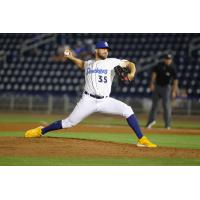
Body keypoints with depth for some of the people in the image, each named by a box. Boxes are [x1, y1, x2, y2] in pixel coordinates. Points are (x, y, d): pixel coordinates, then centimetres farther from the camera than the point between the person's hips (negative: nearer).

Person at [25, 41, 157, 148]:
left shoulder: (112, 62, 5)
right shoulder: (89, 64, 13)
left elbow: (130, 64, 2)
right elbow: (81, 64, 36)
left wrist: (132, 73, -19)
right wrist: (71, 57, 18)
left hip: (105, 101, 0)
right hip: (88, 100, 0)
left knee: (127, 110, -21)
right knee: (69, 122, -2)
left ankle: (142, 140, -17)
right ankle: (40, 131, 16)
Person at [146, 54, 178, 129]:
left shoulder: (172, 69, -10)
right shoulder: (159, 65, -1)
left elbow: (175, 80, -10)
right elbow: (154, 73, 3)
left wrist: (174, 91, -16)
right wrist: (152, 84, -7)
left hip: (166, 87, -3)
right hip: (157, 86, 3)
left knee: (166, 105, -8)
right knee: (154, 104, 9)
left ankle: (168, 124, -4)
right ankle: (151, 120, 21)